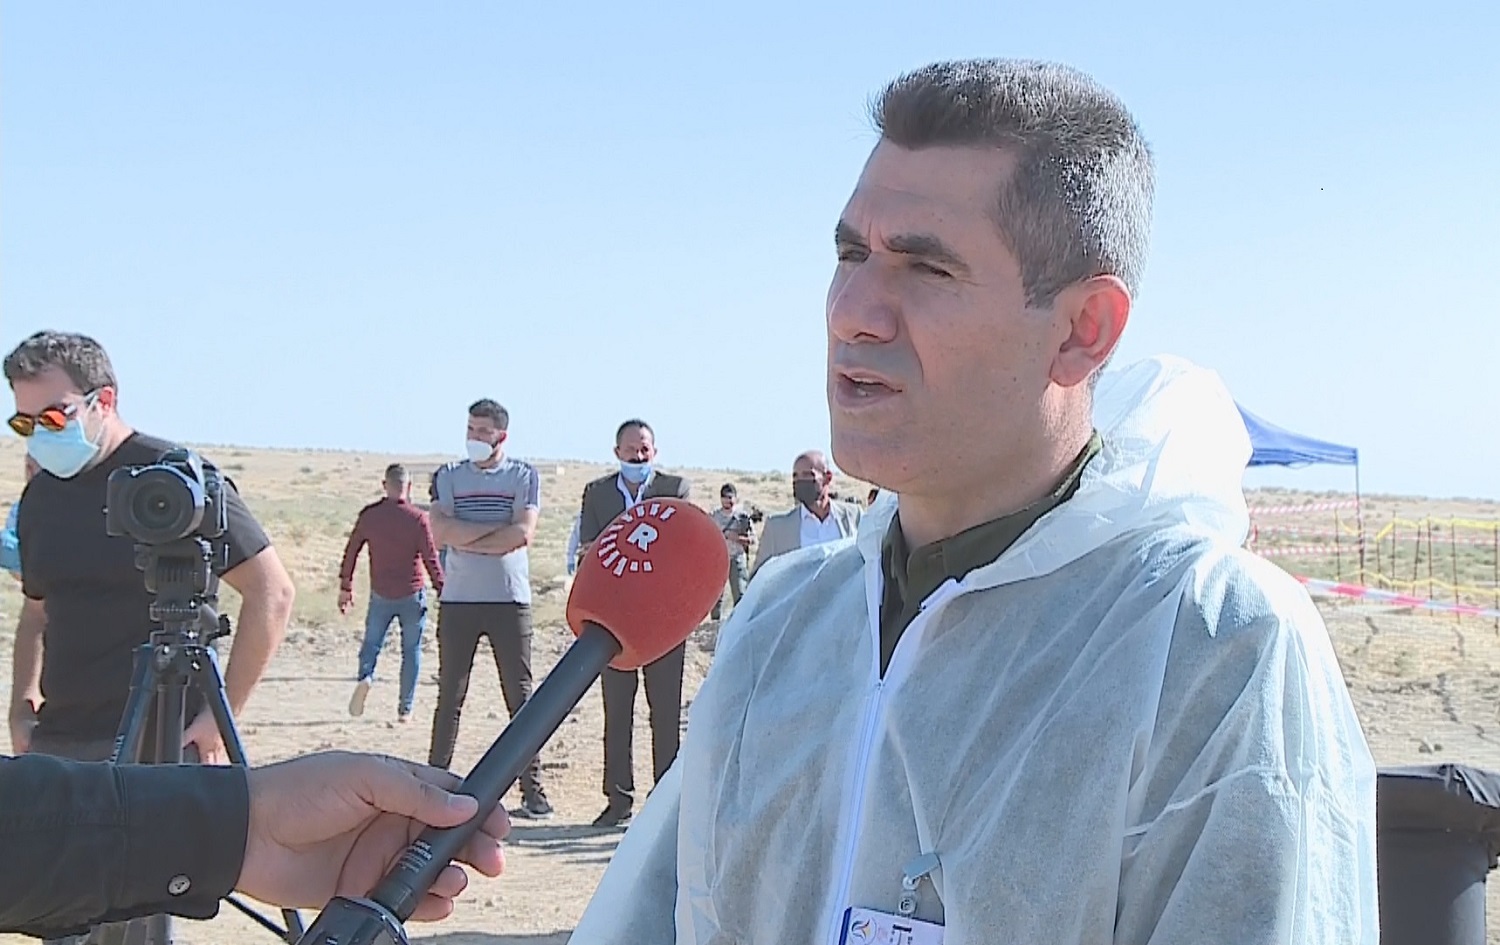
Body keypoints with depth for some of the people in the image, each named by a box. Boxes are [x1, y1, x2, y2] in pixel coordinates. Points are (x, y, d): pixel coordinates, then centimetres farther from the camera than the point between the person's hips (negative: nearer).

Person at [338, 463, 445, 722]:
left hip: (381, 595, 2)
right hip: (412, 594, -2)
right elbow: (430, 558, -9)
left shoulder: (369, 515, -2)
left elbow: (351, 552, 3)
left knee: (372, 642, 17)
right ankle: (404, 709, 9)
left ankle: (365, 677, -13)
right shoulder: (418, 518, -10)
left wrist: (345, 588, 14)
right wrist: (443, 592, 0)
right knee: (411, 651, 9)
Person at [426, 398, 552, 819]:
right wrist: (497, 528, -11)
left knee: (520, 696, 0)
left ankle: (533, 789, 2)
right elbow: (440, 531, -6)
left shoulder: (524, 476, 5)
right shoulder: (449, 477, 9)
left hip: (510, 599, -1)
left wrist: (465, 540, -7)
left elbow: (523, 534, -9)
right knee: (450, 696, 4)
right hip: (458, 600, 2)